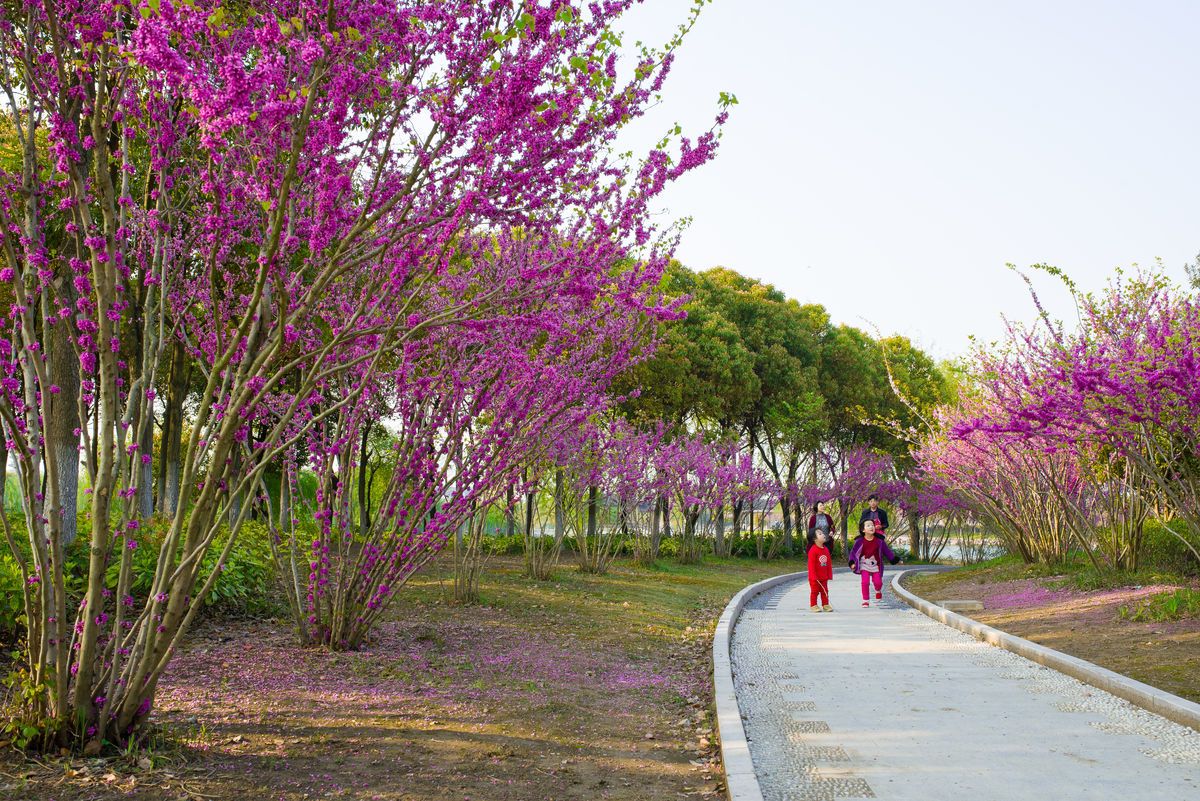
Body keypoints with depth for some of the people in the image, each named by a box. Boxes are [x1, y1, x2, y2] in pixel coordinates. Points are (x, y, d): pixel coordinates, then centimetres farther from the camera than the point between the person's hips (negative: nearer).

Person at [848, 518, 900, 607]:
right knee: (865, 582, -13)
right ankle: (865, 600, 2)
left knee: (878, 582, -3)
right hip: (864, 565, -2)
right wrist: (852, 562, -12)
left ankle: (878, 591, 35)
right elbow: (853, 552, -2)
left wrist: (894, 559, 6)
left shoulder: (879, 540, -4)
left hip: (875, 565, 2)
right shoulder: (859, 541, -9)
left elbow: (886, 551, 6)